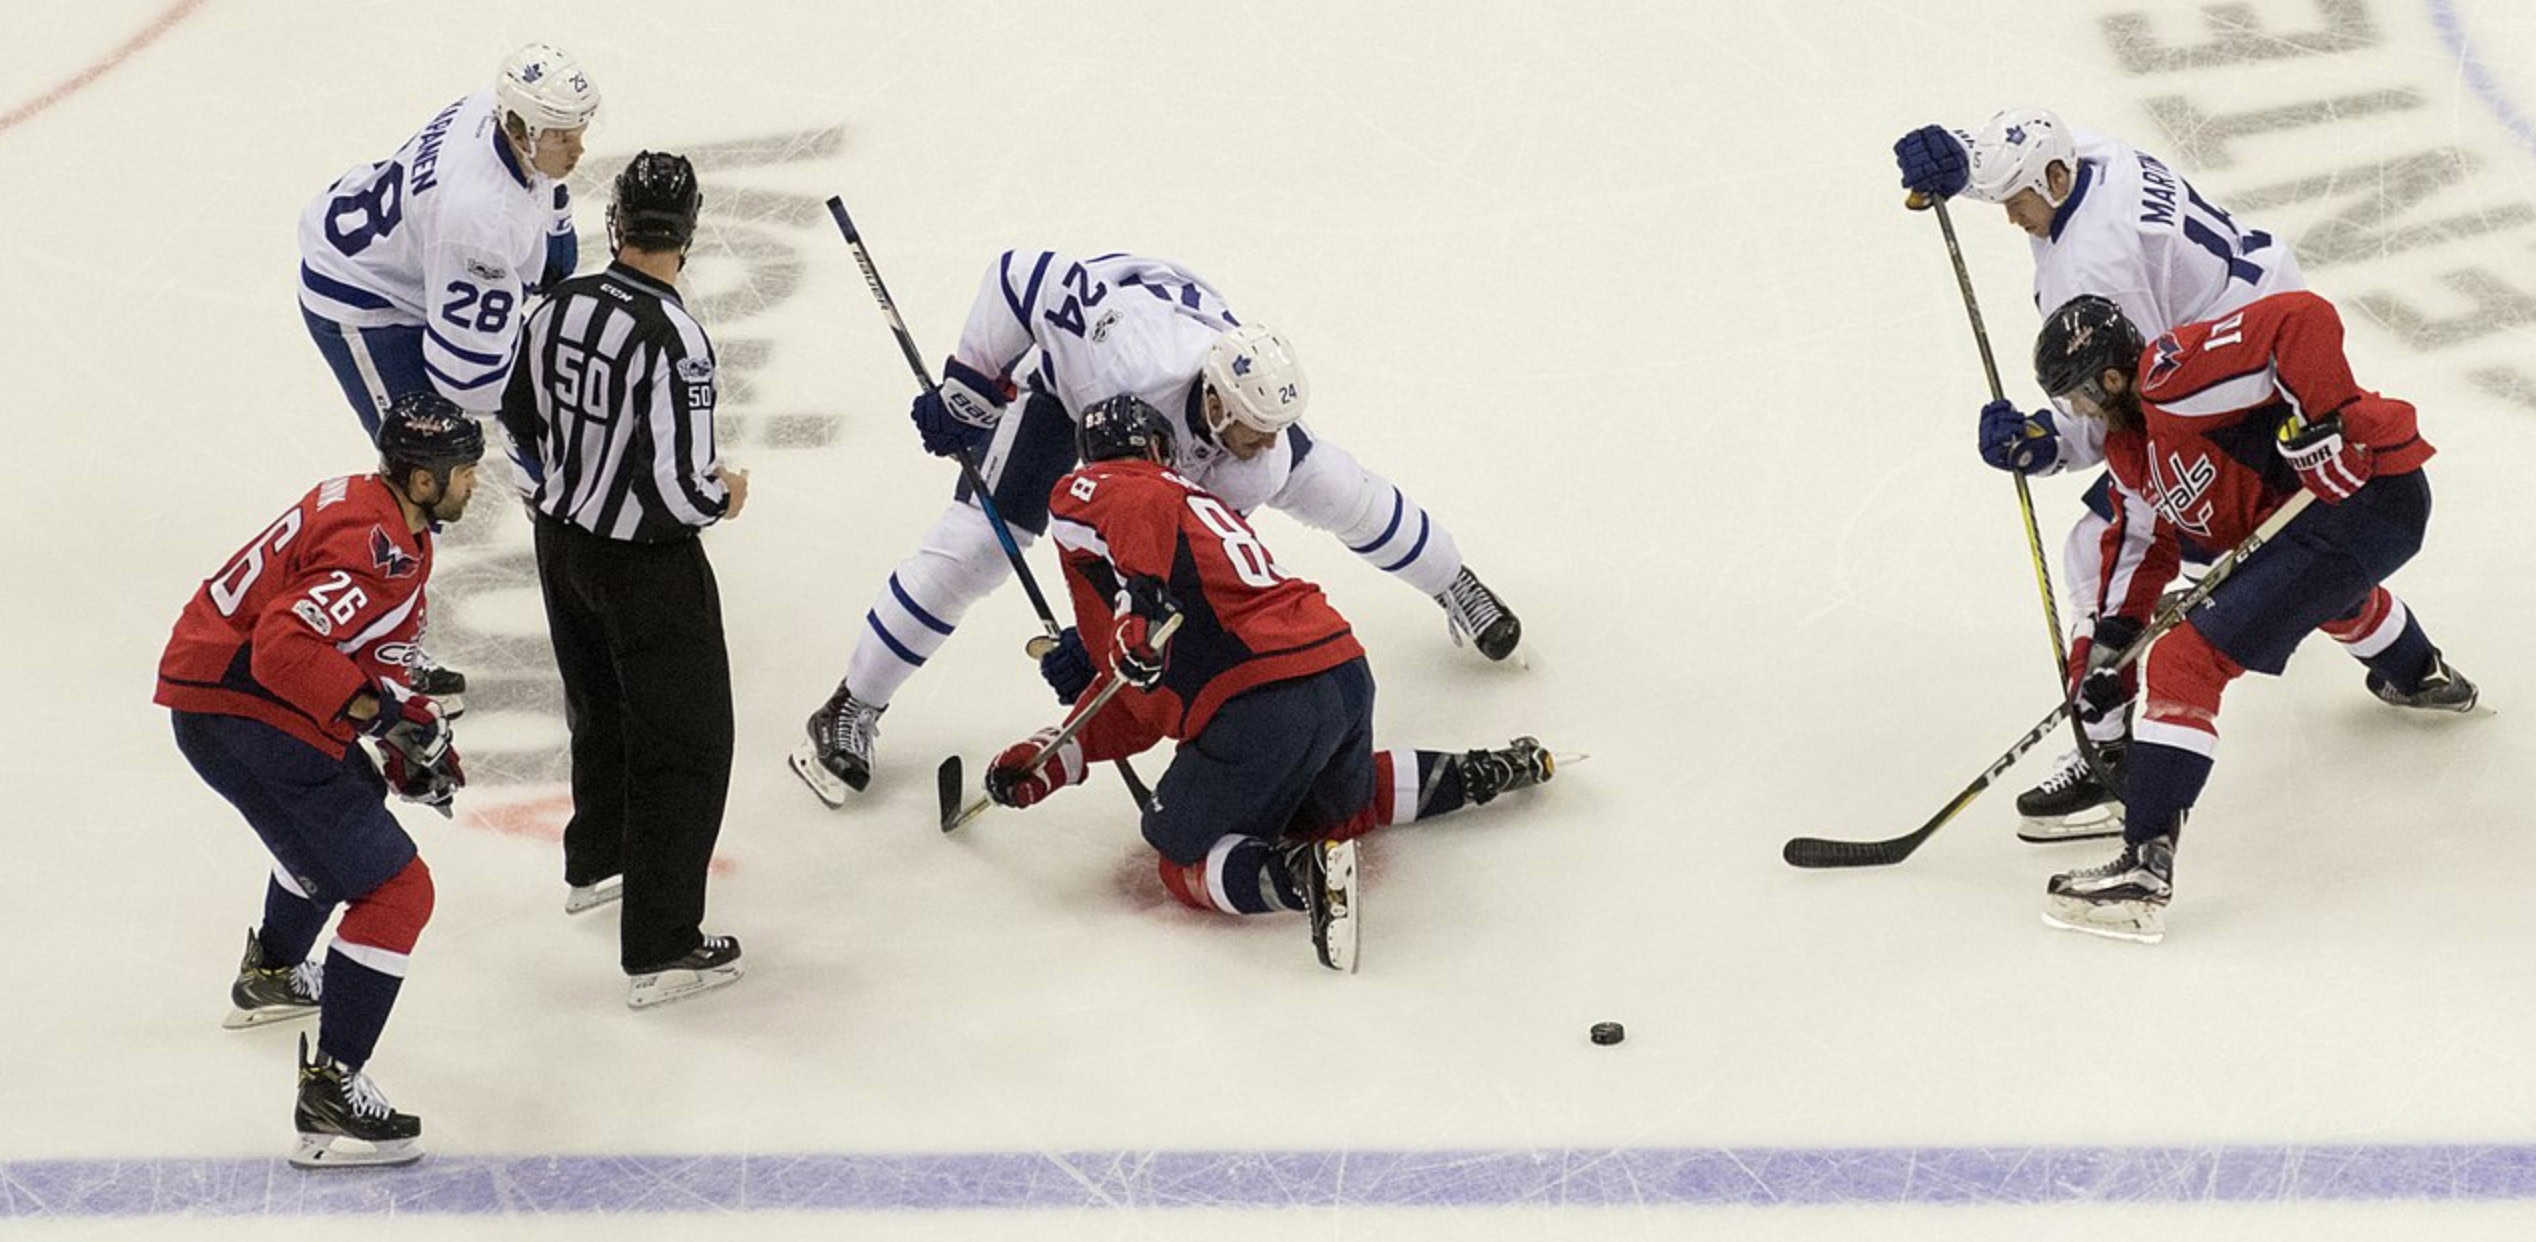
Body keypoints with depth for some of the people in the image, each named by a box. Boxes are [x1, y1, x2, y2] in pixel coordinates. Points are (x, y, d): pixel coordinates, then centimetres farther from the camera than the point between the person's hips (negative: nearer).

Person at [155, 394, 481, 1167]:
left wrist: (415, 733, 11)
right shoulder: (373, 548, -23)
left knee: (354, 808, 38)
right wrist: (385, 710, -25)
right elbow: (286, 648, -33)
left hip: (226, 686, 11)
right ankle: (330, 1098, -14)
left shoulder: (384, 518, 11)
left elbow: (359, 643, 21)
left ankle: (270, 976, 57)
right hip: (242, 724, -11)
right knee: (396, 891, -12)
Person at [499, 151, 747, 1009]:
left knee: (602, 707, 29)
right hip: (645, 563, -7)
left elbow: (521, 418, 8)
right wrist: (724, 495, -6)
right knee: (684, 745, 4)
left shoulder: (561, 305, -6)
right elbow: (677, 486, -28)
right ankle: (659, 949, 6)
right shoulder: (672, 339, -28)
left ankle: (595, 864, 50)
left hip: (562, 541, 8)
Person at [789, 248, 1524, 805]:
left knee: (1339, 495, 6)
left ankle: (1456, 589, 36)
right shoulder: (1135, 358, -48)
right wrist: (966, 385, -29)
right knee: (979, 540, -14)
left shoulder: (1261, 463, -34)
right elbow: (1024, 276, -37)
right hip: (1070, 358, -3)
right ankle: (849, 713, 1)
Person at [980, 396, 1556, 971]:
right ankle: (1481, 774, 25)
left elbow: (1143, 507, -21)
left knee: (1185, 862, 10)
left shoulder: (1082, 494, 9)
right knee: (1329, 808, 36)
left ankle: (1300, 874, -17)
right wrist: (1049, 760, 27)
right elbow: (1134, 709, 29)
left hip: (1260, 704, -8)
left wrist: (1142, 613, -30)